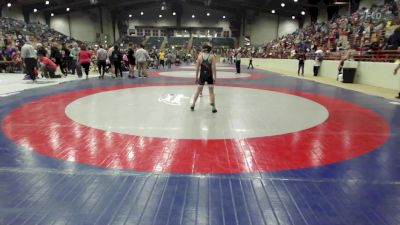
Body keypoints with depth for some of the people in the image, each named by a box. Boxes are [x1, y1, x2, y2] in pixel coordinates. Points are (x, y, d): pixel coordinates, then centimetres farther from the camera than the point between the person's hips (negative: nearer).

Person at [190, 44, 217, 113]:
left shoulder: (200, 56, -1)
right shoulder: (212, 56, -7)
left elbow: (197, 68, -1)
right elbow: (213, 67, -12)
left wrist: (196, 77, 6)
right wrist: (215, 77, -8)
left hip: (202, 75, 2)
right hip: (210, 75, -2)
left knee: (198, 90, 14)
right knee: (211, 91, 6)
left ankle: (193, 105, 20)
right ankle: (213, 107, 4)